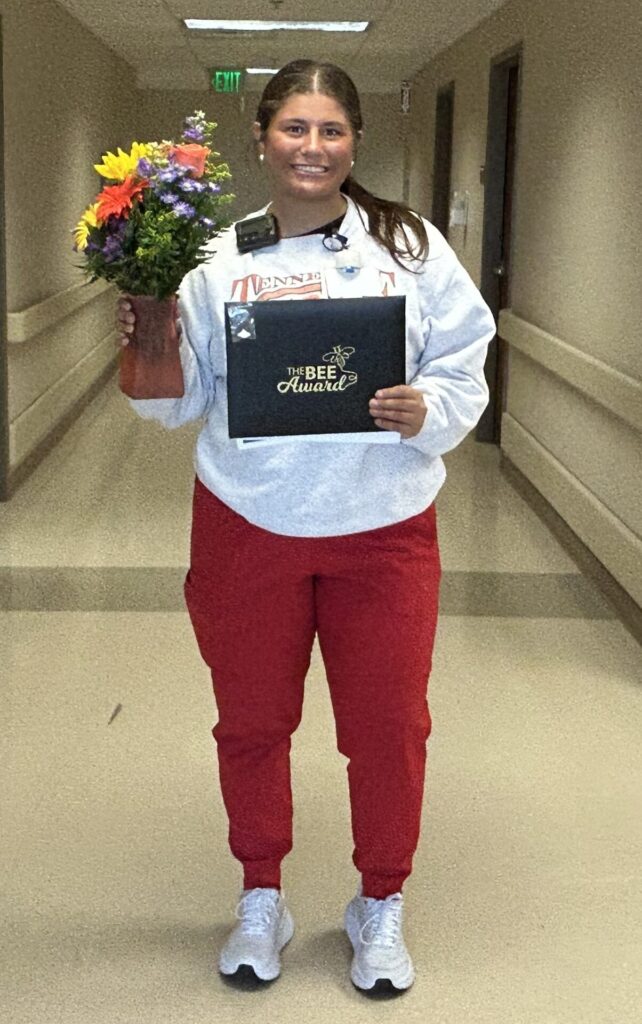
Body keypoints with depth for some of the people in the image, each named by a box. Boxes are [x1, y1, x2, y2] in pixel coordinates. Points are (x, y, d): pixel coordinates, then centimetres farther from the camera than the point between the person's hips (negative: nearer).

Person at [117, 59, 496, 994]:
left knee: (389, 725, 9)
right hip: (248, 528, 1)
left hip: (382, 530, 0)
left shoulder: (412, 246, -1)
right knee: (252, 722, 14)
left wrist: (425, 410, -18)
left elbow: (464, 369, 1)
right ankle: (260, 896, 37)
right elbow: (181, 399, 5)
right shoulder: (220, 259, 2)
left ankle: (381, 905, 33)